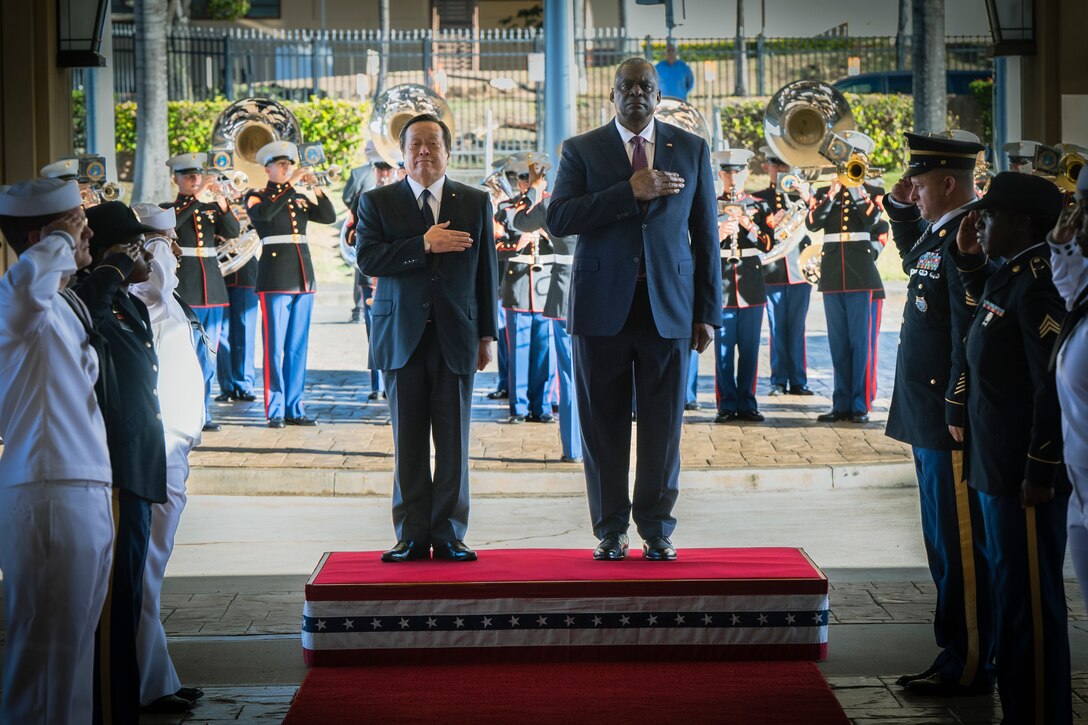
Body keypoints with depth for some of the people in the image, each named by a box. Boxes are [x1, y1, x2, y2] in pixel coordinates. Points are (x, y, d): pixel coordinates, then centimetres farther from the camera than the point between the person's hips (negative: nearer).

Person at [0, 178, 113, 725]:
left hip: (83, 490, 10)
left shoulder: (63, 305, 20)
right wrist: (60, 241, -20)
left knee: (72, 639, 15)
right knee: (48, 645, -6)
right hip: (49, 495, -10)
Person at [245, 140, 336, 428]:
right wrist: (290, 184, -19)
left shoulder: (300, 199, 16)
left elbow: (329, 217, 5)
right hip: (275, 277, -5)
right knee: (275, 346, -5)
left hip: (303, 277, 6)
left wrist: (315, 187, -6)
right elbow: (263, 213, -21)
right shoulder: (257, 197, 2)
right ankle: (275, 410, -1)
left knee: (298, 347, 7)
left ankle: (294, 408, 12)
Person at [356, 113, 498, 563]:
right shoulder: (377, 202, 6)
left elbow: (485, 271, 9)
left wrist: (486, 334, 6)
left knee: (453, 443, 1)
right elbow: (368, 259, -8)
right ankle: (411, 535, 7)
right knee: (408, 443, 2)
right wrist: (424, 245, -16)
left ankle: (449, 534, 7)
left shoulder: (475, 203, 10)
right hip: (402, 337, -1)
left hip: (455, 337, 1)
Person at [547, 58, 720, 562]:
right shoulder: (581, 150, 5)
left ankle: (656, 529, 14)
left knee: (663, 425, 2)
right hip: (602, 306, -1)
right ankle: (610, 530, 13)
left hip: (668, 307, 1)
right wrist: (631, 191, -16)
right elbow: (559, 219, -9)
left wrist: (708, 312, 4)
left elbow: (705, 235, 9)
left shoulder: (691, 151, 10)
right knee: (603, 425, 3)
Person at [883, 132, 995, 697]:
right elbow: (914, 261, 38)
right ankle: (957, 656, 23)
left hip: (953, 423, -10)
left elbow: (970, 331, -22)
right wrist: (899, 206, 23)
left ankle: (968, 668, 3)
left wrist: (959, 411, -23)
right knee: (946, 546, 15)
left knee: (961, 548, -4)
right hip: (932, 422, 10)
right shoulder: (941, 232, 14)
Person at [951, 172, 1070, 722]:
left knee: (1031, 600, -2)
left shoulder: (1037, 286, -19)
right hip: (998, 469, 10)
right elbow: (985, 300, 34)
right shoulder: (1006, 276, 10)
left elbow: (1055, 384, -23)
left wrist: (1040, 473, -21)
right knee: (1009, 592, 18)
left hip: (1026, 476, -10)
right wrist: (968, 256, 16)